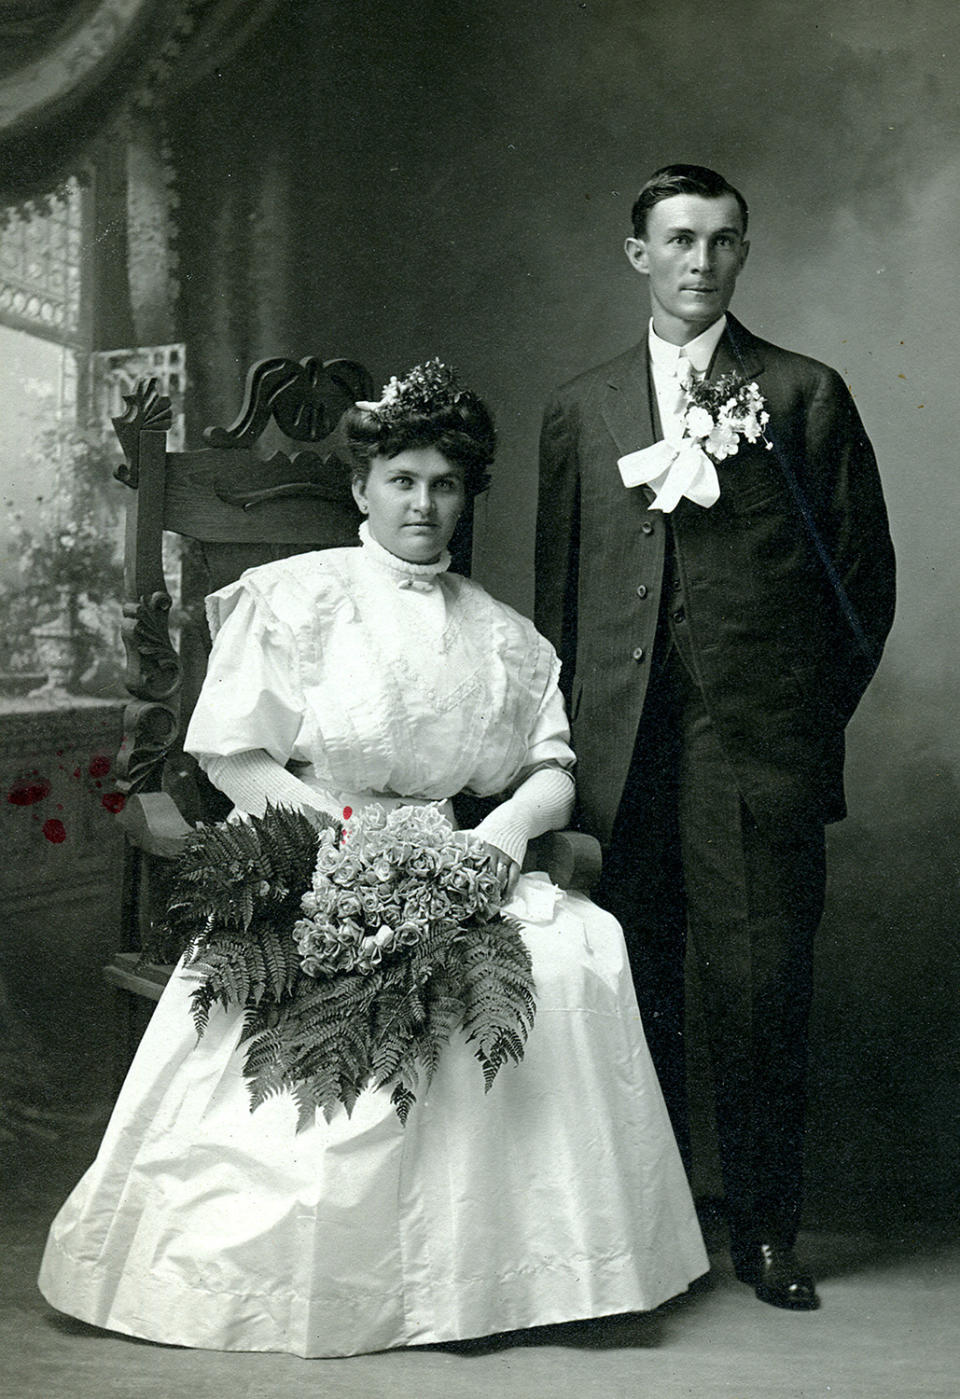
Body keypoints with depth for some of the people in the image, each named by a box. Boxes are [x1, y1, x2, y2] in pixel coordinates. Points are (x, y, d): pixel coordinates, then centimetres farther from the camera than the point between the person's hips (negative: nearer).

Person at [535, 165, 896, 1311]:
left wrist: (812, 717, 4)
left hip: (760, 749, -2)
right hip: (618, 749, 2)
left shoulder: (806, 395, 7)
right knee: (628, 993, 7)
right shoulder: (580, 411, 15)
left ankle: (765, 1232, 17)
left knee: (759, 991, -1)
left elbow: (866, 574, 7)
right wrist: (575, 733, 8)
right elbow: (556, 590, 16)